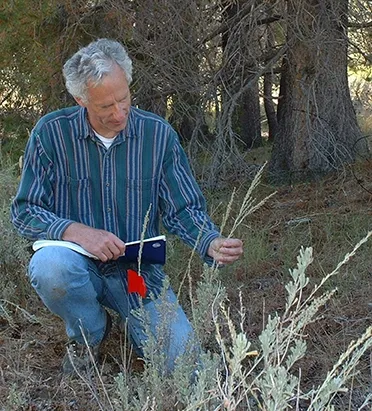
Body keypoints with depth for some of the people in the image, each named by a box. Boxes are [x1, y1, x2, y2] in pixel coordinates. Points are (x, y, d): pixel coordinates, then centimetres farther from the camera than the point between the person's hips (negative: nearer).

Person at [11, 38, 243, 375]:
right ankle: (89, 332, -2)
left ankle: (133, 320, 20)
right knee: (50, 265, -37)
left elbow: (184, 209, -2)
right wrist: (78, 232, -26)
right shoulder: (51, 133, -9)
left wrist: (212, 243, -24)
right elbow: (24, 212, -8)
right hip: (79, 263, 0)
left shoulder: (159, 134, -6)